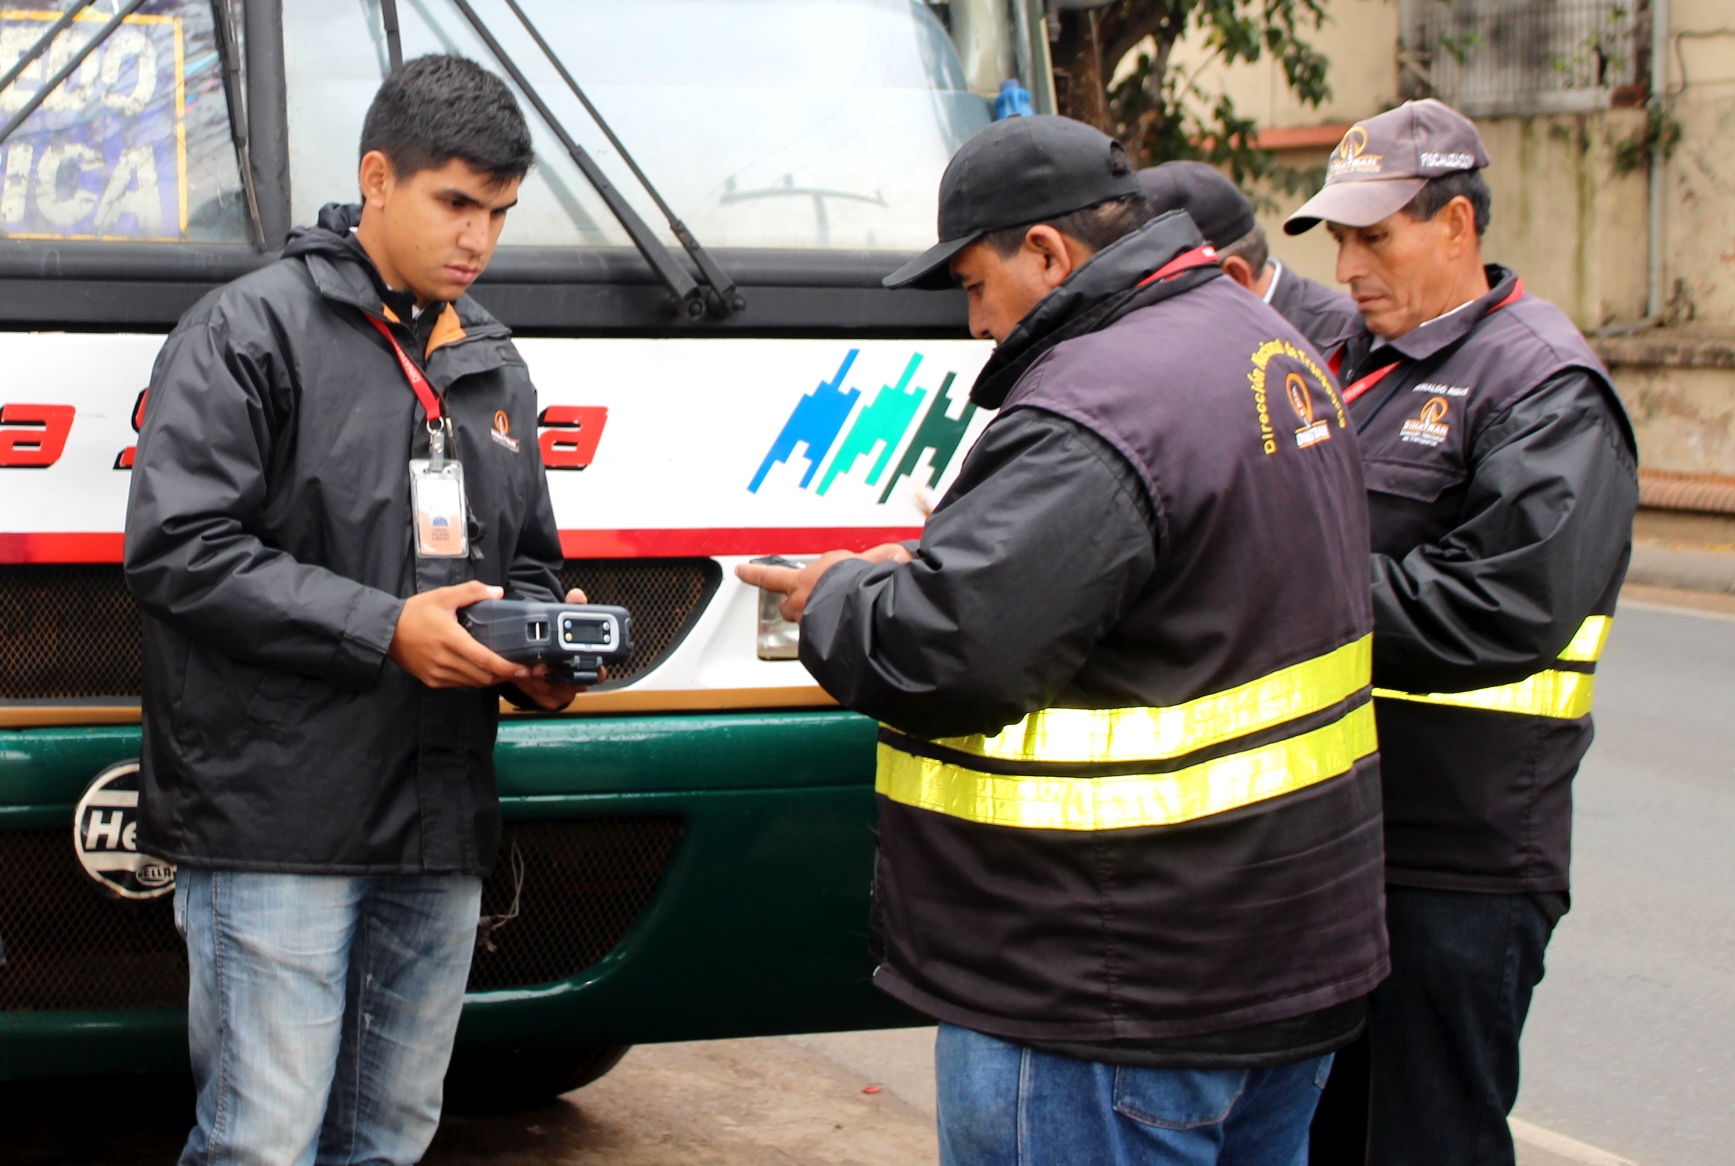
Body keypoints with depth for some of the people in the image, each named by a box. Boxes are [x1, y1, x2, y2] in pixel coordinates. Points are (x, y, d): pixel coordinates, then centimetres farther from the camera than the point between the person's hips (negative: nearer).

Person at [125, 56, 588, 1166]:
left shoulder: (494, 366, 18)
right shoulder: (251, 328, -4)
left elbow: (528, 564, 26)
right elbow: (177, 547, -13)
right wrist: (385, 631, -18)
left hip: (442, 827, 7)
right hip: (278, 821, -7)